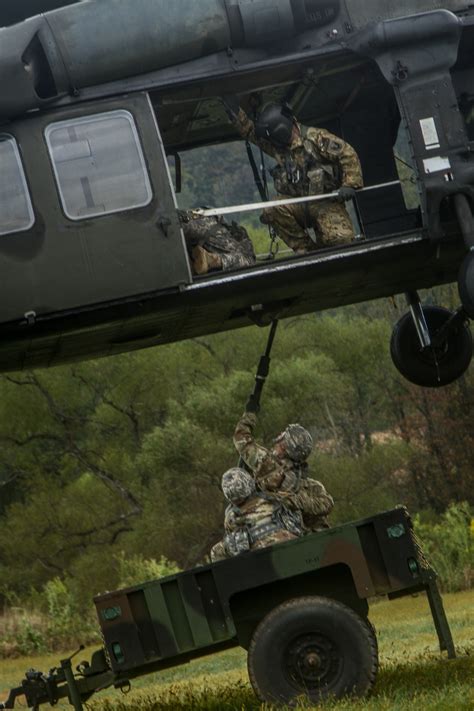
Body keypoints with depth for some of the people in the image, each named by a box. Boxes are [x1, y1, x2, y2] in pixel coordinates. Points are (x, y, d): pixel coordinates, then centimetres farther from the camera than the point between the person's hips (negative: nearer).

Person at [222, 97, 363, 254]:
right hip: (298, 204, 4)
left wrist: (349, 185, -17)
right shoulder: (276, 146, 11)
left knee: (341, 238, -28)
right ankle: (306, 250, -16)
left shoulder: (316, 137, -6)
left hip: (326, 201, -4)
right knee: (273, 211, -28)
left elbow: (348, 154, -10)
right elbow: (248, 129, 11)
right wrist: (234, 110, -2)